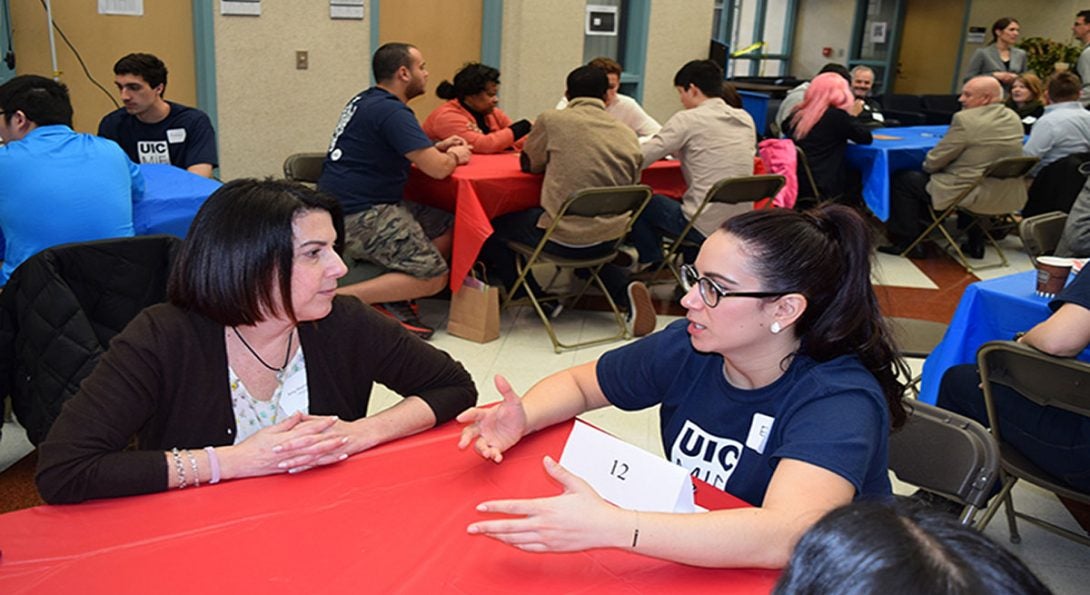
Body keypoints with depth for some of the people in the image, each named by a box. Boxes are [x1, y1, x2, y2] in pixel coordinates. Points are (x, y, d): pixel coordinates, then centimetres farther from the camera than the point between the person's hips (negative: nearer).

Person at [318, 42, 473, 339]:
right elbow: (437, 169, -20)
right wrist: (455, 156, 4)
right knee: (433, 278, -14)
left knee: (448, 226, 8)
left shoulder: (366, 101, 16)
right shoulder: (391, 111, -15)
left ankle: (393, 302, 0)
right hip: (357, 217, -10)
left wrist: (438, 147, 16)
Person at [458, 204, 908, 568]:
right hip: (691, 559, 5)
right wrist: (523, 418, -16)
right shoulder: (687, 347, -9)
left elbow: (784, 537, -41)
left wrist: (610, 527, -48)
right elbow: (578, 383, 6)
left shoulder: (838, 401, -25)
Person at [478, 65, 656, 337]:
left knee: (490, 228, 17)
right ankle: (625, 291, 14)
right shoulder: (628, 135, 4)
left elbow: (529, 164, 11)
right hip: (610, 238, 5)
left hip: (562, 237, -4)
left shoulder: (551, 120, -5)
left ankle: (538, 298, 15)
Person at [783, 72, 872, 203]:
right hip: (822, 189, -6)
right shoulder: (837, 115, -9)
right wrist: (852, 116, 14)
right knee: (857, 178, 21)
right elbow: (866, 138, -1)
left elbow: (786, 128, 29)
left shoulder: (798, 113, 7)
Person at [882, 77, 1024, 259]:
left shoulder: (965, 119, -18)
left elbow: (934, 162, -11)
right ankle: (975, 243, 34)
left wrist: (926, 166, 12)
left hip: (969, 196, -8)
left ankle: (907, 242, 8)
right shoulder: (1014, 119, 5)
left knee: (902, 180, 4)